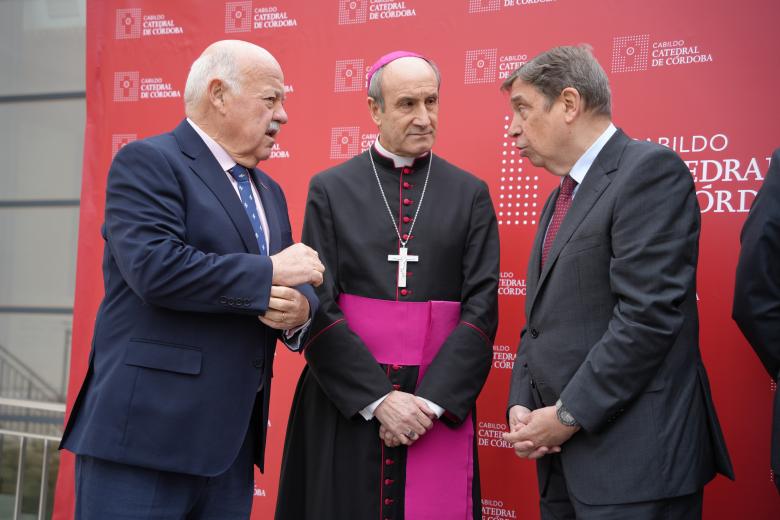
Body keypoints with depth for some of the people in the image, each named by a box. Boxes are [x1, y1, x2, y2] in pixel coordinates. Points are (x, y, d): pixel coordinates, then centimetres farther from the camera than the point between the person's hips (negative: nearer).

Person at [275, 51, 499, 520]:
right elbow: (318, 307, -4)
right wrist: (378, 399, -12)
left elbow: (481, 307, -2)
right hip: (346, 402, 0)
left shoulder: (470, 193, 5)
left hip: (439, 403, 1)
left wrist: (431, 400, -12)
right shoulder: (330, 190, 2)